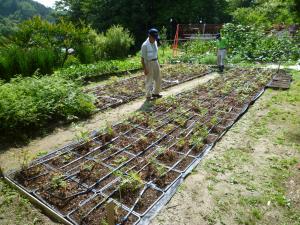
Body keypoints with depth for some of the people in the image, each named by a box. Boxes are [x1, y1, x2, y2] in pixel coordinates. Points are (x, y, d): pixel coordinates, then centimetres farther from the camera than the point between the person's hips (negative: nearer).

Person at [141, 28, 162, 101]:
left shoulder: (155, 42, 4)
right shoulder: (145, 45, -18)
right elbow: (142, 58, -17)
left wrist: (157, 62, 16)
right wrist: (145, 69, -18)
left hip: (156, 62, 8)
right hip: (148, 63, -7)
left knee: (158, 79, 15)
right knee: (149, 80, 4)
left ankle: (155, 93, 34)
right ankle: (148, 96, 20)